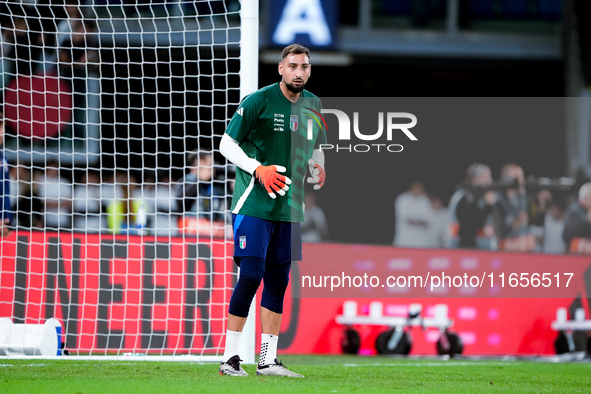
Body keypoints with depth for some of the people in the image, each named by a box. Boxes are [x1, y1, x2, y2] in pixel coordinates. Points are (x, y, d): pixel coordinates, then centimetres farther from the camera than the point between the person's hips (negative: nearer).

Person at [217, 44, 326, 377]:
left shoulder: (313, 105, 11)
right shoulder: (258, 100, -8)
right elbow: (227, 144, -5)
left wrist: (318, 169, 3)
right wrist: (258, 170, -18)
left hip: (290, 208, 6)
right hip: (254, 203, -6)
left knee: (278, 282, 7)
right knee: (251, 276, -12)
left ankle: (268, 360, 12)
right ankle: (230, 357, -5)